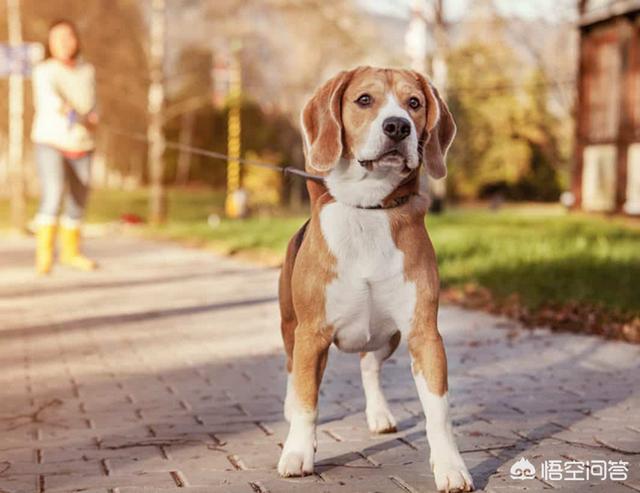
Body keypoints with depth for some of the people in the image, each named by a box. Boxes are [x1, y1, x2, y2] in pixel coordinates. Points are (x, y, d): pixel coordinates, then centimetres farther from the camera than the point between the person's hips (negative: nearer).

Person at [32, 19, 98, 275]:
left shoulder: (87, 71, 6)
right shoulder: (44, 71, -10)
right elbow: (48, 99, -30)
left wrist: (92, 118, -5)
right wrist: (64, 110, -50)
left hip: (81, 145, 5)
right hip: (51, 141, -5)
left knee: (78, 201, 13)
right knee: (53, 195, -23)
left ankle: (70, 251, 31)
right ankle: (44, 254, -26)